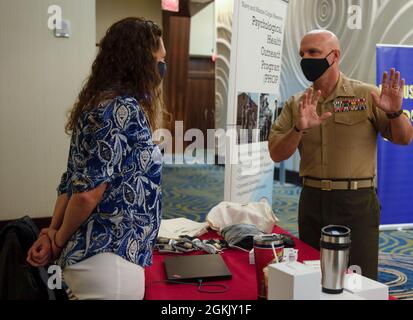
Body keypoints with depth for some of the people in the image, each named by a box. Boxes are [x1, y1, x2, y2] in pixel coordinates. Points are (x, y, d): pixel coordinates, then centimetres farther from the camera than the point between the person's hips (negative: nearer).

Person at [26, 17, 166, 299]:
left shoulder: (102, 102, 12)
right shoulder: (123, 107, -18)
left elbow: (73, 181, 10)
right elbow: (87, 193, -22)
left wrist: (52, 234, 5)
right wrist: (58, 242, -7)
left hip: (97, 253, 9)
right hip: (109, 259, -9)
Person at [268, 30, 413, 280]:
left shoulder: (366, 95, -2)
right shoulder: (296, 104, 5)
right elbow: (276, 154, -3)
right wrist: (299, 128, -21)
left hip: (357, 202, -3)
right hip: (311, 201, 3)